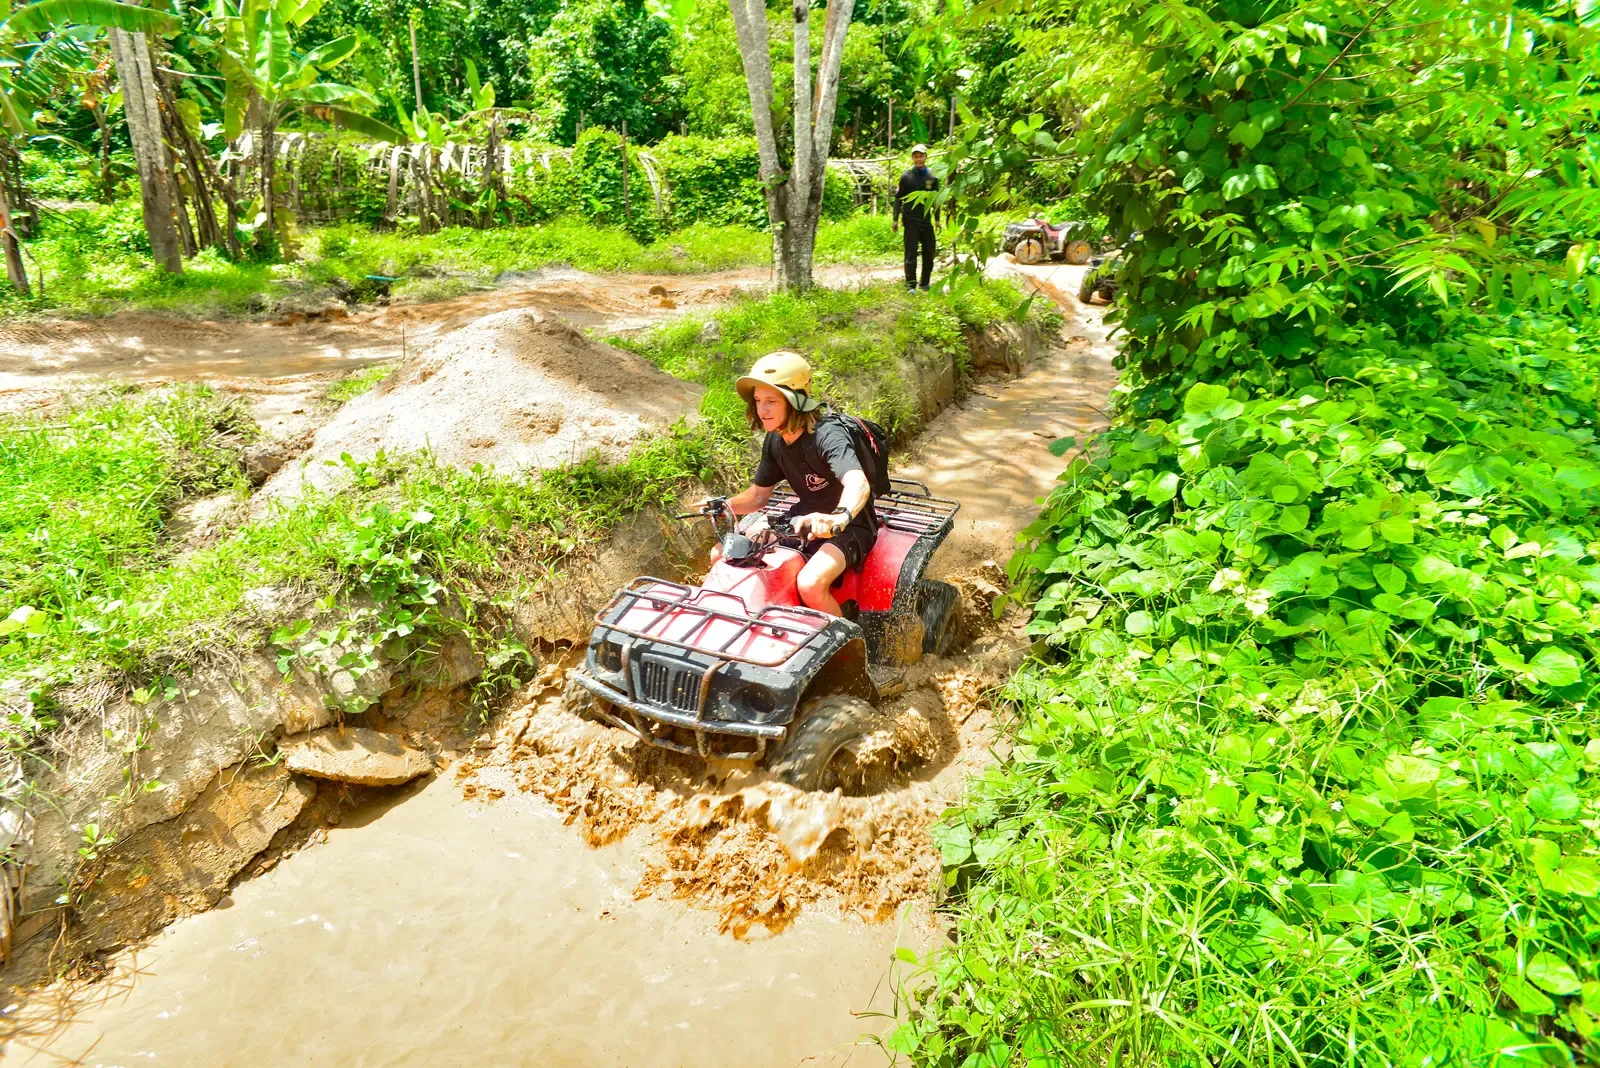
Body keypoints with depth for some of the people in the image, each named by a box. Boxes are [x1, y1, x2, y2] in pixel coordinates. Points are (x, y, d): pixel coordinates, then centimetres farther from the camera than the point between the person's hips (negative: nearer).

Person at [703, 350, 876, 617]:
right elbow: (758, 495, 10)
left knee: (810, 584, -35)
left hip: (849, 526, -8)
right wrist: (724, 505, -10)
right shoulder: (775, 441, 0)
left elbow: (858, 483, -43)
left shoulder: (827, 435, -25)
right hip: (805, 518, 8)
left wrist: (839, 518, -63)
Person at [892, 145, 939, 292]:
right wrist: (896, 220, -7)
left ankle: (925, 283, 18)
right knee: (911, 254, -4)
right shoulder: (906, 177, -2)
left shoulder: (932, 177, 6)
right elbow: (898, 199, -1)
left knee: (929, 253, 6)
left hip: (927, 220, 4)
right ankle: (910, 285, -1)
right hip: (911, 220, -4)